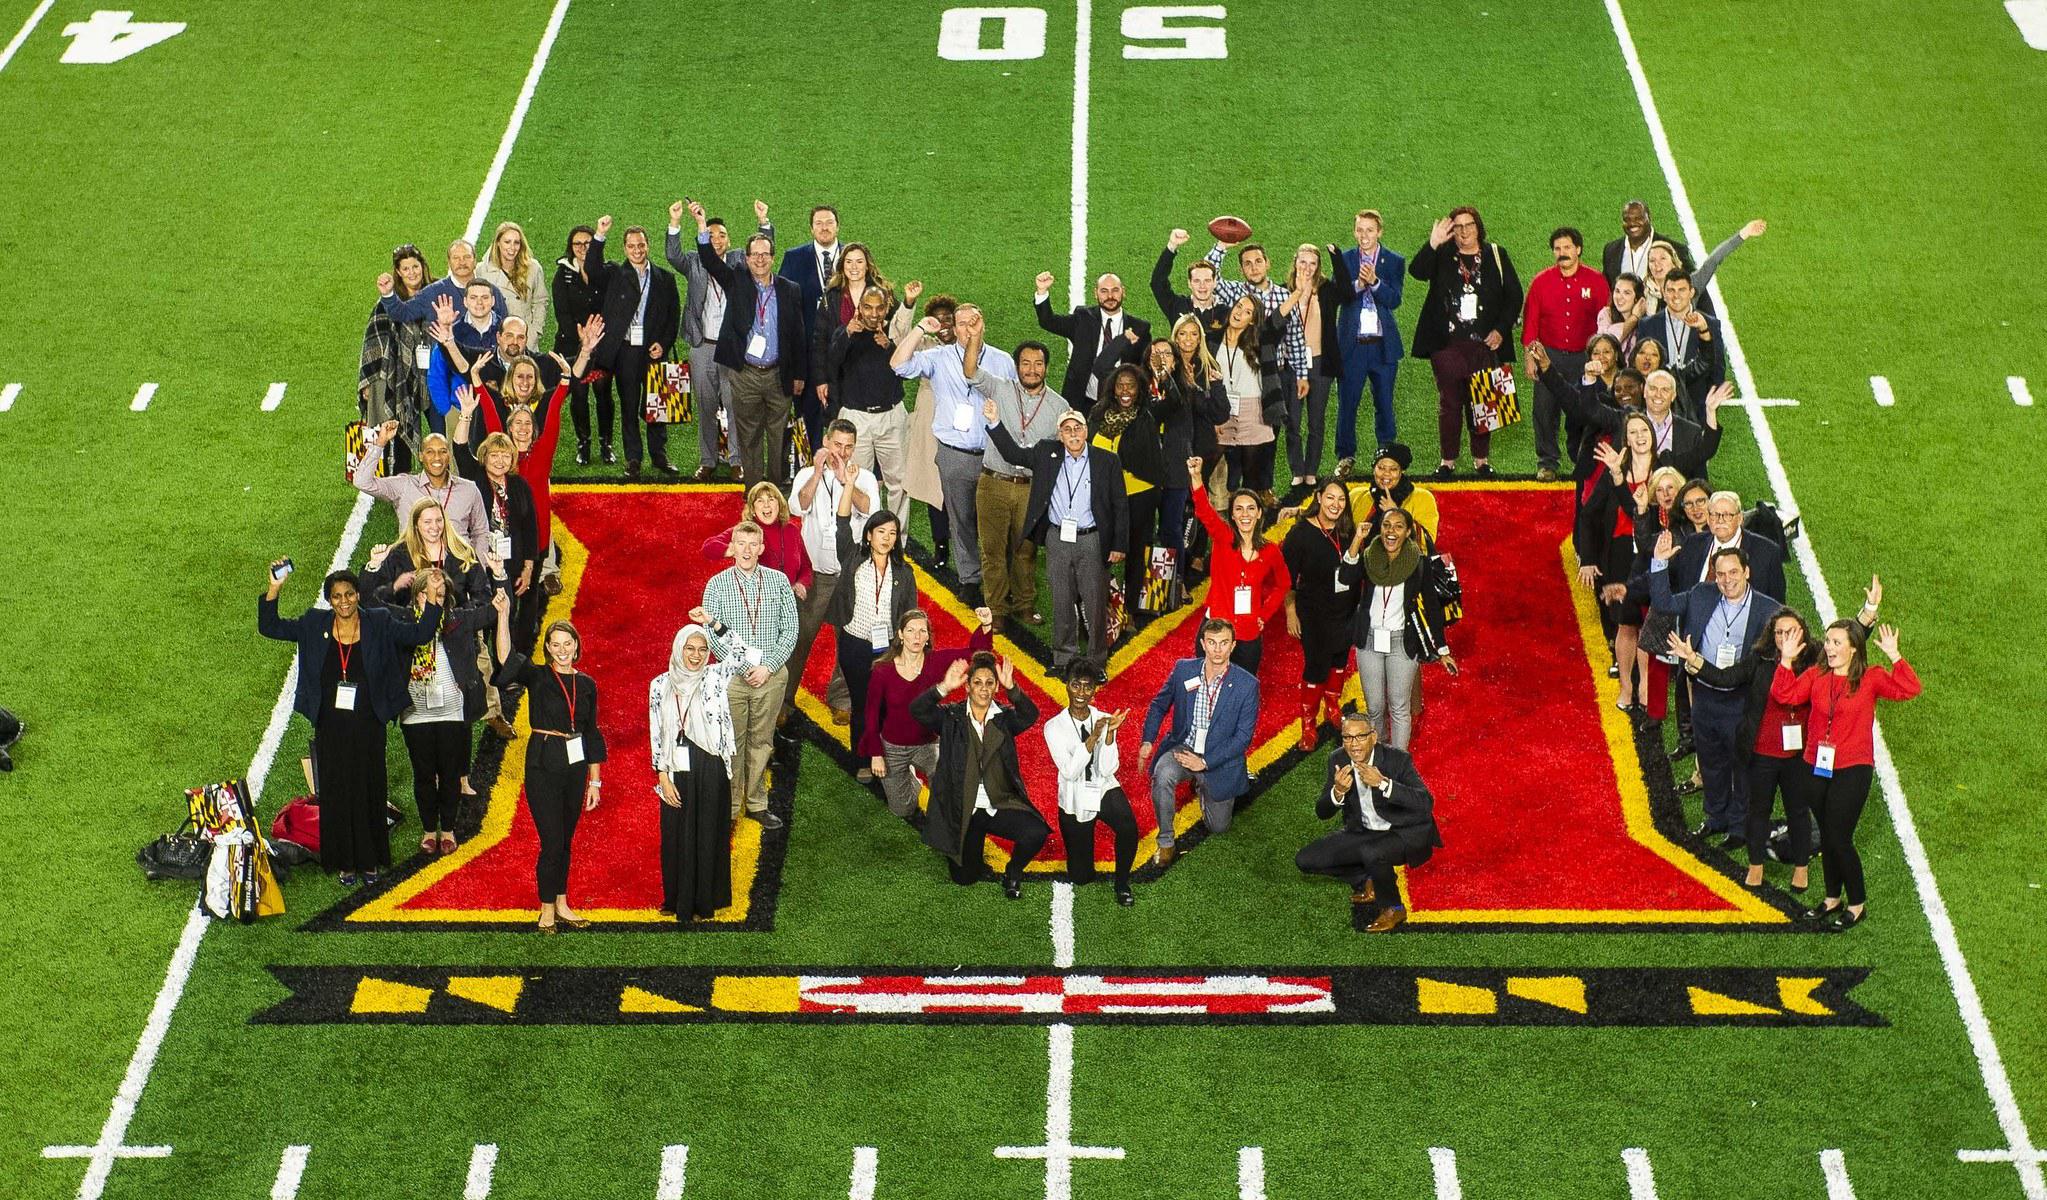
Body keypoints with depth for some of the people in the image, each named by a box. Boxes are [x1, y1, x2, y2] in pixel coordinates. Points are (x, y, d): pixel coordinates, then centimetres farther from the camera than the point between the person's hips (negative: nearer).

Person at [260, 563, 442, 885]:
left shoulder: (379, 624, -2)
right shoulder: (314, 625, 1)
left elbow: (419, 635, -9)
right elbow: (269, 627, 1)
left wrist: (432, 601, -24)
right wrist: (274, 589, -13)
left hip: (367, 726, -1)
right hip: (331, 728, 1)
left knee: (369, 792, 8)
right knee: (336, 794, 7)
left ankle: (370, 860, 22)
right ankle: (345, 863, 18)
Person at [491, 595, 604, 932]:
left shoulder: (586, 684, 8)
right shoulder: (537, 677, -4)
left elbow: (592, 734, 11)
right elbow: (506, 658, -23)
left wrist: (595, 781, 10)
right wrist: (504, 615, -32)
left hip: (575, 766, 4)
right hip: (543, 765, -4)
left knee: (565, 841, 13)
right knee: (551, 841, -4)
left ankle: (562, 904, 24)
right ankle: (547, 909, 10)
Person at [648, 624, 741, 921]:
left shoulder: (715, 677, -3)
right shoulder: (660, 685, 2)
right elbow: (656, 734, 3)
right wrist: (663, 778, -2)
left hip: (709, 771, -2)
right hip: (676, 771, 2)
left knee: (707, 835, 6)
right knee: (675, 836, 11)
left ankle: (704, 902, 19)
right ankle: (676, 899, 27)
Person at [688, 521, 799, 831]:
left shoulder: (778, 581, 3)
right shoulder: (717, 584, -1)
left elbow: (790, 630, 1)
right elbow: (710, 634, -4)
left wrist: (767, 666, -8)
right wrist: (743, 667, -16)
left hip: (771, 675, 1)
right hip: (732, 675, -1)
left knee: (761, 741, 9)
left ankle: (757, 803, 20)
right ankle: (728, 808, 9)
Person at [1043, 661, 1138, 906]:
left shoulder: (1104, 720, -6)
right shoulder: (1054, 727, -10)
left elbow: (1107, 770, -13)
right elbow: (1070, 771, -20)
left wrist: (1110, 734, -25)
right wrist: (1093, 737, -29)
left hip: (1104, 790, 0)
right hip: (1074, 799, 0)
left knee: (1128, 827, -34)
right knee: (1082, 877, 4)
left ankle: (1122, 883, -8)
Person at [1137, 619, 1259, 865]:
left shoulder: (1247, 684, -16)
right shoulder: (1183, 670, -9)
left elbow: (1243, 737, -13)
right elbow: (1159, 705, 7)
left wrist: (1205, 762, -19)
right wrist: (1147, 741, -9)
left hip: (1218, 759, 0)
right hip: (1182, 748, 0)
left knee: (1218, 827, 11)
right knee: (1162, 776, -34)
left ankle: (1202, 787, 43)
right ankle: (1166, 844, -17)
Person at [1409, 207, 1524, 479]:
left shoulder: (1496, 256, 9)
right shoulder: (1441, 256, 6)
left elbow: (1514, 295, 8)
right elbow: (1416, 271, -13)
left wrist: (1502, 329, -3)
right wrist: (1433, 244, -25)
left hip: (1484, 344, 1)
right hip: (1447, 344, -1)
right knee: (1449, 403, 3)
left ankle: (1481, 460, 13)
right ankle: (1448, 461, 9)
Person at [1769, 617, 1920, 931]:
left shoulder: (1870, 678, -7)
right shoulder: (1816, 675, 3)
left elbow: (1909, 689, -19)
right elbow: (1784, 695, -7)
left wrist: (1894, 656, -26)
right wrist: (1787, 661, -14)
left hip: (1852, 770, -5)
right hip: (1817, 768, 5)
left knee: (1839, 838, -6)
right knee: (1827, 835, 16)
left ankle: (1857, 905, 10)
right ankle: (1833, 899, 31)